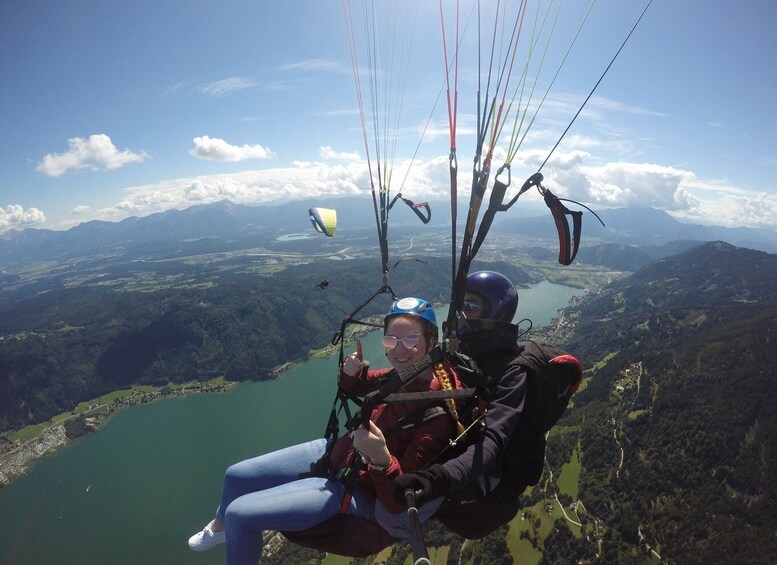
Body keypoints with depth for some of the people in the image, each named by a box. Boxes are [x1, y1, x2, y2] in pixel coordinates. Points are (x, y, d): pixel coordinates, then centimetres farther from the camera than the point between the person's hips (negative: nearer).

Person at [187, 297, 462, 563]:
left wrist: (380, 458, -44)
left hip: (357, 493, -6)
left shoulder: (437, 413, -30)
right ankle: (220, 527, 48)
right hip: (337, 452, 7)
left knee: (239, 514, -10)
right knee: (235, 476, 15)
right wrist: (351, 371, -13)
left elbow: (397, 503, -25)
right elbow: (354, 386, 10)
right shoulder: (404, 375, -11)